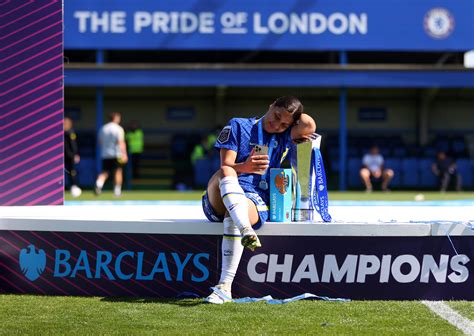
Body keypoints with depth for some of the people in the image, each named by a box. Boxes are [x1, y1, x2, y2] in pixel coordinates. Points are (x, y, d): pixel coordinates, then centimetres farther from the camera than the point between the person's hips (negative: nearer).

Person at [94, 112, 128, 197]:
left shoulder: (103, 129, 9)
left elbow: (100, 142, 16)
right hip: (116, 155, -4)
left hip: (104, 155, 5)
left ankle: (98, 184, -19)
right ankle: (117, 191, 7)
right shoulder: (118, 129, -8)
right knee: (118, 172, 6)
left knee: (105, 172, 8)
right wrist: (124, 154, -20)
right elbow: (121, 142, -16)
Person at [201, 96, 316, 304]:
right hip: (219, 202, 0)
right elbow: (226, 166, -3)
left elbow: (310, 125, -3)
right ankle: (246, 231, -55)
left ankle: (225, 287, -42)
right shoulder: (238, 126, 12)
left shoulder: (284, 138, 19)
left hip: (254, 201, 0)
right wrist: (245, 167, -23)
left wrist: (295, 115, 16)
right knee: (225, 172, -33)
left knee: (232, 217, -35)